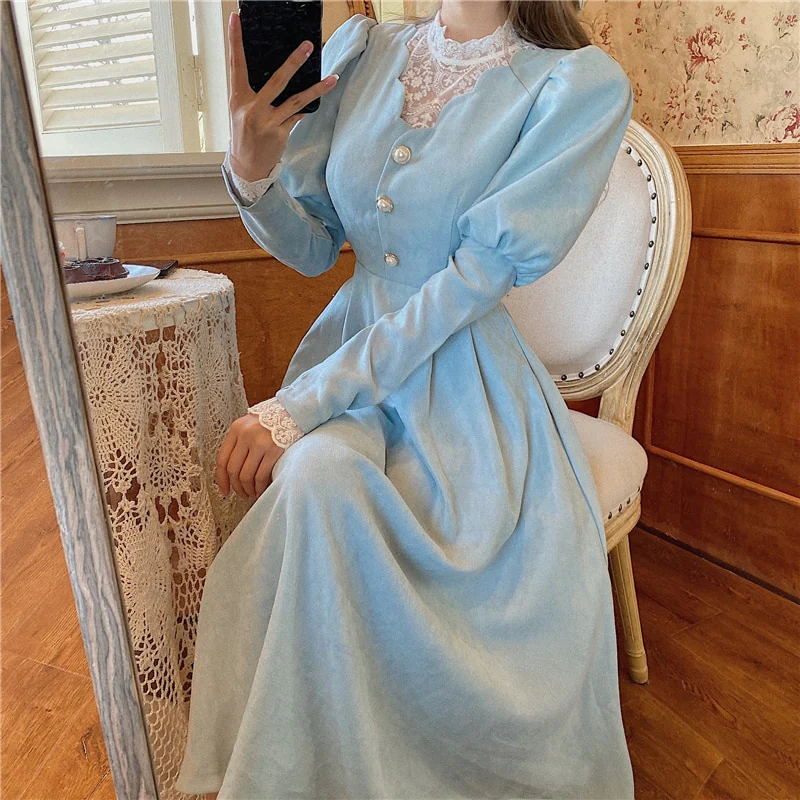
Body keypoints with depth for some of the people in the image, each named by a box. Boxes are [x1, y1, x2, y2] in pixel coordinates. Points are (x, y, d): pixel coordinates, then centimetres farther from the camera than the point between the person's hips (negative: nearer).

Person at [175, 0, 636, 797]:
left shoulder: (580, 85, -8)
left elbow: (473, 281, -16)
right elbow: (312, 247, 8)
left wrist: (296, 407, -20)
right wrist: (252, 171, -14)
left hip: (464, 382, -3)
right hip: (349, 341, 3)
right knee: (318, 472, -29)